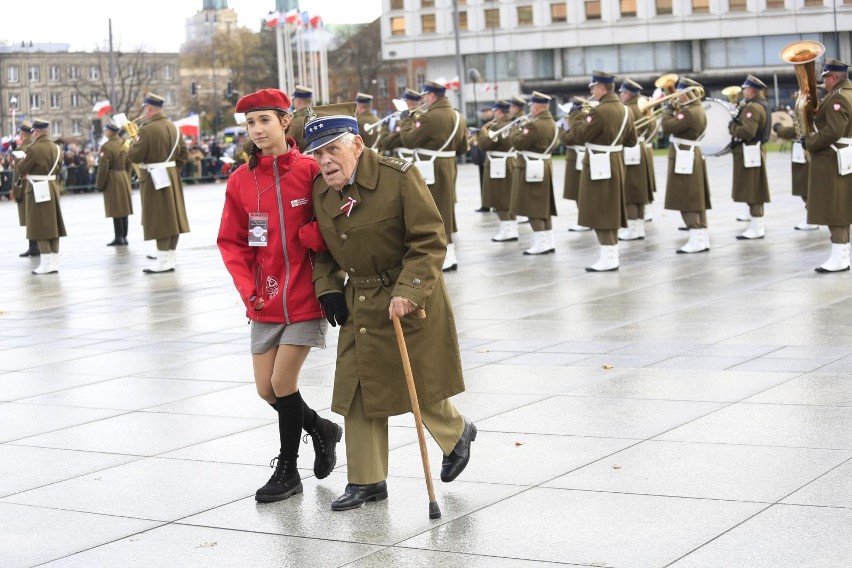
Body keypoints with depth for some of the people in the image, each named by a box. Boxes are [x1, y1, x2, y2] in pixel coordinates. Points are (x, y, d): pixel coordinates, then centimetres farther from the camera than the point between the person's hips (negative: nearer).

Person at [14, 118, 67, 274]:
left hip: (38, 191, -7)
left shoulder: (34, 149, -17)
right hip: (53, 189, 7)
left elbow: (21, 170, -11)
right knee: (53, 225, 11)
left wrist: (21, 162, 11)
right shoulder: (56, 148, 5)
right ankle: (54, 262, 14)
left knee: (40, 227, -2)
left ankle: (47, 264, -3)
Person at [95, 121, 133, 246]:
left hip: (112, 180, -7)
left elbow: (103, 168, -15)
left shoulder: (107, 147, -14)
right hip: (124, 178, 7)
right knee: (124, 209, 9)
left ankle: (119, 237, -4)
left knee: (116, 211, -5)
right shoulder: (124, 145, 9)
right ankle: (124, 237, 13)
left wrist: (99, 184, -7)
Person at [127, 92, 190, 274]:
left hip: (155, 180, -8)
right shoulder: (173, 127, 8)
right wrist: (172, 170, 17)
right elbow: (183, 154, 12)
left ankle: (164, 262, -5)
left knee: (160, 220, -5)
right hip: (172, 179, 8)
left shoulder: (147, 130, -16)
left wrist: (135, 141, 2)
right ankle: (171, 258, 17)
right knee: (172, 218, 10)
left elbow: (134, 156, -16)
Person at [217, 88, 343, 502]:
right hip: (264, 302, 4)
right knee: (266, 389, 8)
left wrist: (312, 234, -21)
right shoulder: (241, 180, 1)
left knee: (283, 382, -5)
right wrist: (247, 288, -7)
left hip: (305, 298, -4)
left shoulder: (309, 171, -9)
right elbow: (231, 241, 4)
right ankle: (322, 430, 35)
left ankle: (287, 470, 15)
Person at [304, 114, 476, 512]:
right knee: (358, 389, 3)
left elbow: (431, 240, -18)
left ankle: (456, 433, 35)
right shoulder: (320, 191, 0)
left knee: (420, 385, 4)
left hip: (410, 299, -5)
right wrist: (328, 289, 1)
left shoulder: (399, 177, -18)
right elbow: (321, 250, 15)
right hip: (359, 303, 5)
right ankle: (366, 480, 13)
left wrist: (408, 291, -25)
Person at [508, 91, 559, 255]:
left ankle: (541, 244, -7)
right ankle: (549, 242, 14)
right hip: (545, 167, 9)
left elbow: (516, 143, -19)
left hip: (531, 170, -9)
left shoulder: (534, 125, -21)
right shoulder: (552, 123, 9)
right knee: (543, 207, 13)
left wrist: (516, 129, 0)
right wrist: (525, 128, 14)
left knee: (532, 207, -5)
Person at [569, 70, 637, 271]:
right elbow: (632, 140, 15)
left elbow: (580, 135, -16)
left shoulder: (600, 111, -19)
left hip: (600, 167, -9)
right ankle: (612, 255, 17)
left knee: (600, 212, -5)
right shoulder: (624, 110, 9)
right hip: (615, 164, 9)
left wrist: (578, 117, 0)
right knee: (610, 211, 13)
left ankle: (608, 259, -6)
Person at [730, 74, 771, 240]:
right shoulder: (761, 105, 15)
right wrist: (736, 124, 8)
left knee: (752, 190, -8)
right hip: (757, 150, 11)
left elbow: (747, 131, -28)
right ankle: (758, 223, 23)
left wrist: (731, 127, -13)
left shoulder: (752, 108, -18)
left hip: (749, 153, -11)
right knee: (754, 190, 16)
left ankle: (756, 228, -6)